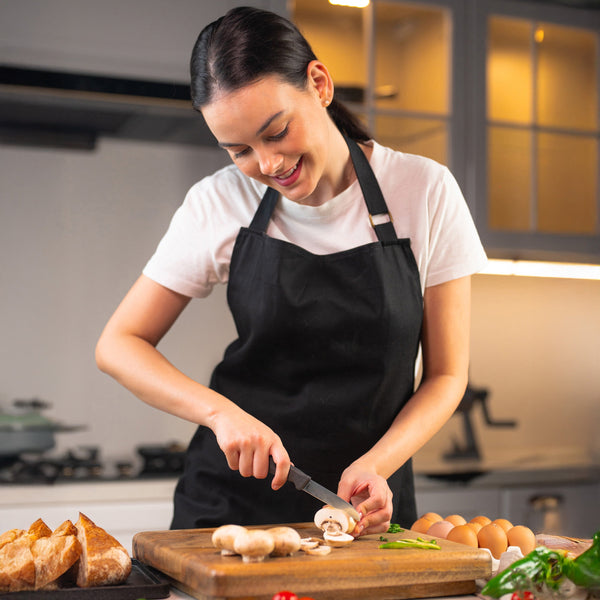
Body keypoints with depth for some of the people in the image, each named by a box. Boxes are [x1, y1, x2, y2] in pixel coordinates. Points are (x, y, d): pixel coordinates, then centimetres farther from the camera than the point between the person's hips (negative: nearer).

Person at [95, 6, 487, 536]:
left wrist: (375, 465, -16)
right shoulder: (218, 204, -4)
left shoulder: (425, 192, -5)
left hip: (371, 502, 0)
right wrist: (221, 412, -15)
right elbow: (118, 345, 1)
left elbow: (446, 374, 0)